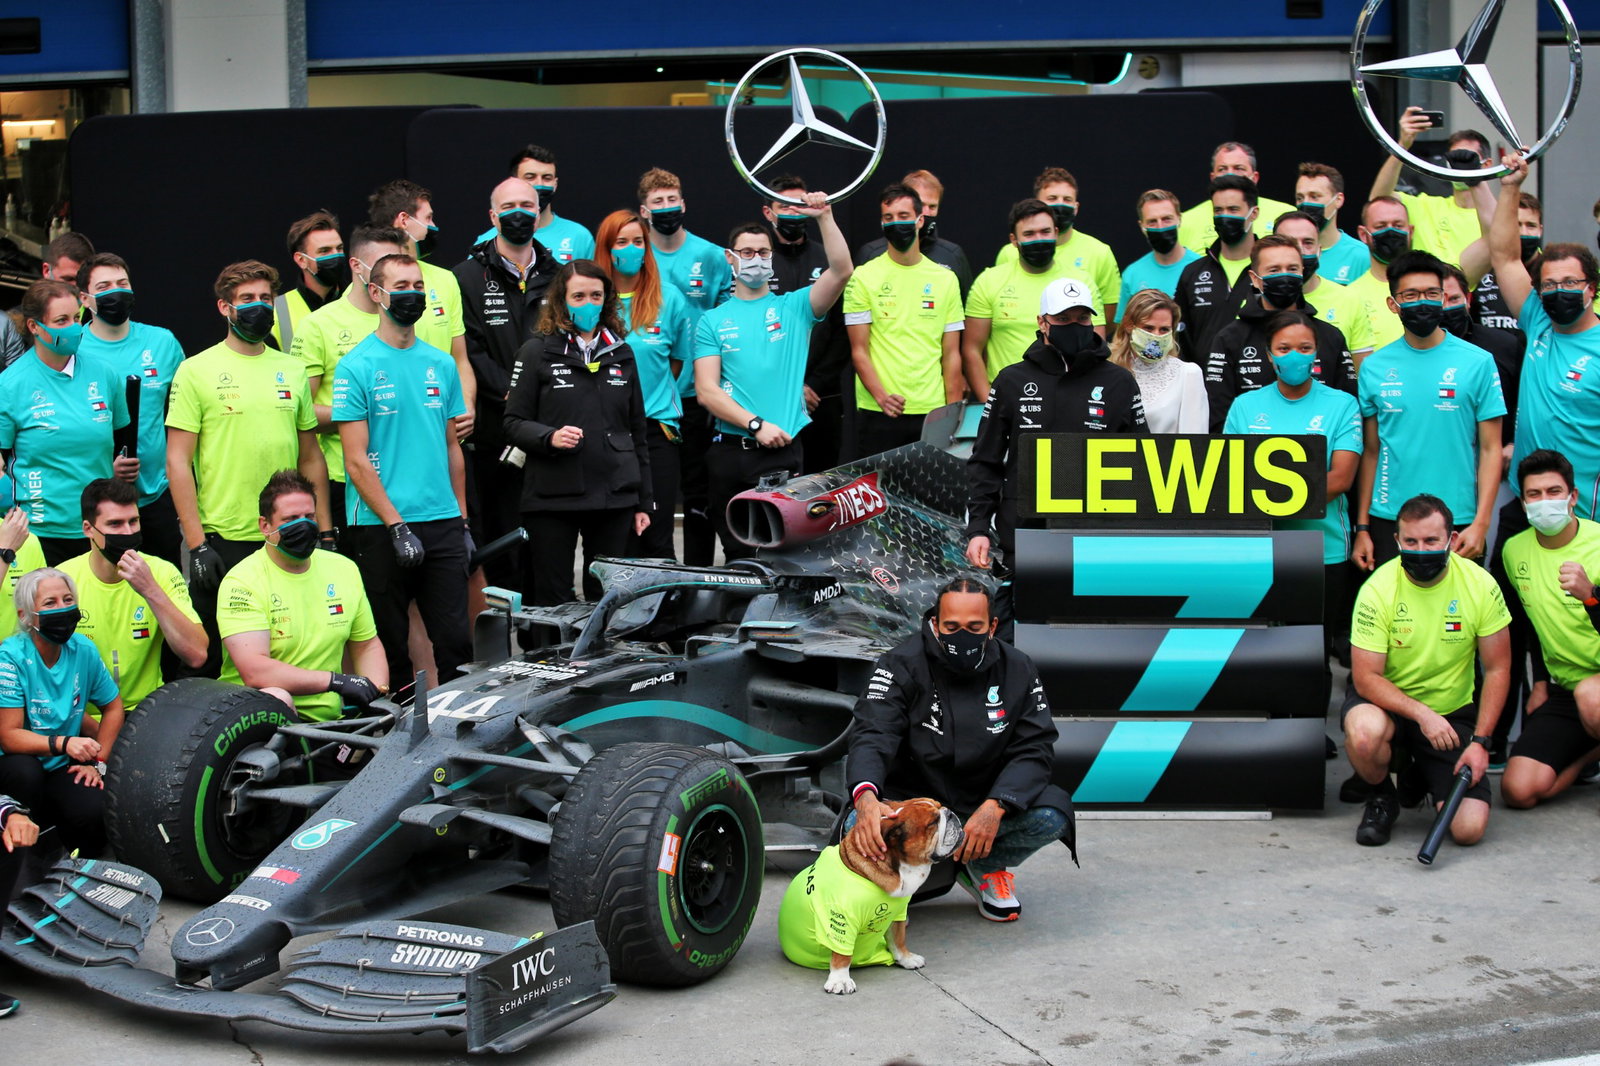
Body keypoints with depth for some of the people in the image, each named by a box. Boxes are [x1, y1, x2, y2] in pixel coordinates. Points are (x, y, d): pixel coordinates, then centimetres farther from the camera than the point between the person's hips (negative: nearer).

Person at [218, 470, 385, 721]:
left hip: (328, 719, 4)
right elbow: (254, 672, -19)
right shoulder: (242, 582, -7)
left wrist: (377, 695, 3)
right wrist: (335, 681, -21)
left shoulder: (344, 569, 13)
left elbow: (367, 645, 24)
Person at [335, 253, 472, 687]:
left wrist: (462, 521, 11)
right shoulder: (357, 366, -4)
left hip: (443, 522, 4)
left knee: (456, 640, 3)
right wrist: (396, 525, -14)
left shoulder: (441, 363, 11)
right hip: (381, 526, -4)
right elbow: (356, 459, -8)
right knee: (390, 646, 5)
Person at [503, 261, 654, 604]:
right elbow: (514, 423, 0)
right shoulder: (537, 352, 3)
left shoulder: (620, 353, 14)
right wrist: (550, 437, -21)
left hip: (615, 498, 3)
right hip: (552, 498, -3)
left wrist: (644, 501, 14)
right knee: (552, 601, -1)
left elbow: (637, 431, 18)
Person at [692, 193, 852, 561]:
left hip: (785, 450, -1)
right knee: (739, 555, 7)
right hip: (731, 450, 1)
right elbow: (706, 390, -2)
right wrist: (756, 424, -12)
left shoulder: (793, 307, 9)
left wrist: (825, 218, -15)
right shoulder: (712, 321, 8)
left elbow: (841, 271, -7)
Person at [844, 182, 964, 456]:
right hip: (878, 413, -2)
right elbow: (859, 350, -2)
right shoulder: (864, 277, 2)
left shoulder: (945, 279, 10)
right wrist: (881, 396, -18)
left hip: (933, 413, 2)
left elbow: (951, 353, 11)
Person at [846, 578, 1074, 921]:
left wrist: (995, 806, -27)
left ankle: (985, 869, 5)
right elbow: (873, 736, -23)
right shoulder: (902, 666, -11)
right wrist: (866, 796, -46)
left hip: (983, 807, 3)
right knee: (860, 828, -34)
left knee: (1050, 816, -26)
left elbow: (1034, 748, -8)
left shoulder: (1018, 670, -2)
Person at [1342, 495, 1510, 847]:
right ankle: (1382, 797, -3)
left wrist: (1480, 741, -11)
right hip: (1386, 702, -2)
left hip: (1451, 712, 2)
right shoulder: (1378, 589, -17)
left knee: (1468, 829, -15)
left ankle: (1420, 777, 22)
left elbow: (1497, 669, -3)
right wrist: (1421, 714, -30)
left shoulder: (1480, 585, -11)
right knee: (1364, 732, -40)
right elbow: (1366, 677, -16)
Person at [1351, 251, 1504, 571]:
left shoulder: (1478, 362, 0)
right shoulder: (1375, 367, 5)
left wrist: (1481, 523, -10)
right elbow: (1371, 451, 9)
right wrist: (1362, 528, 5)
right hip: (1388, 521, 2)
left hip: (1458, 522, -1)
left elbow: (1490, 449, -1)